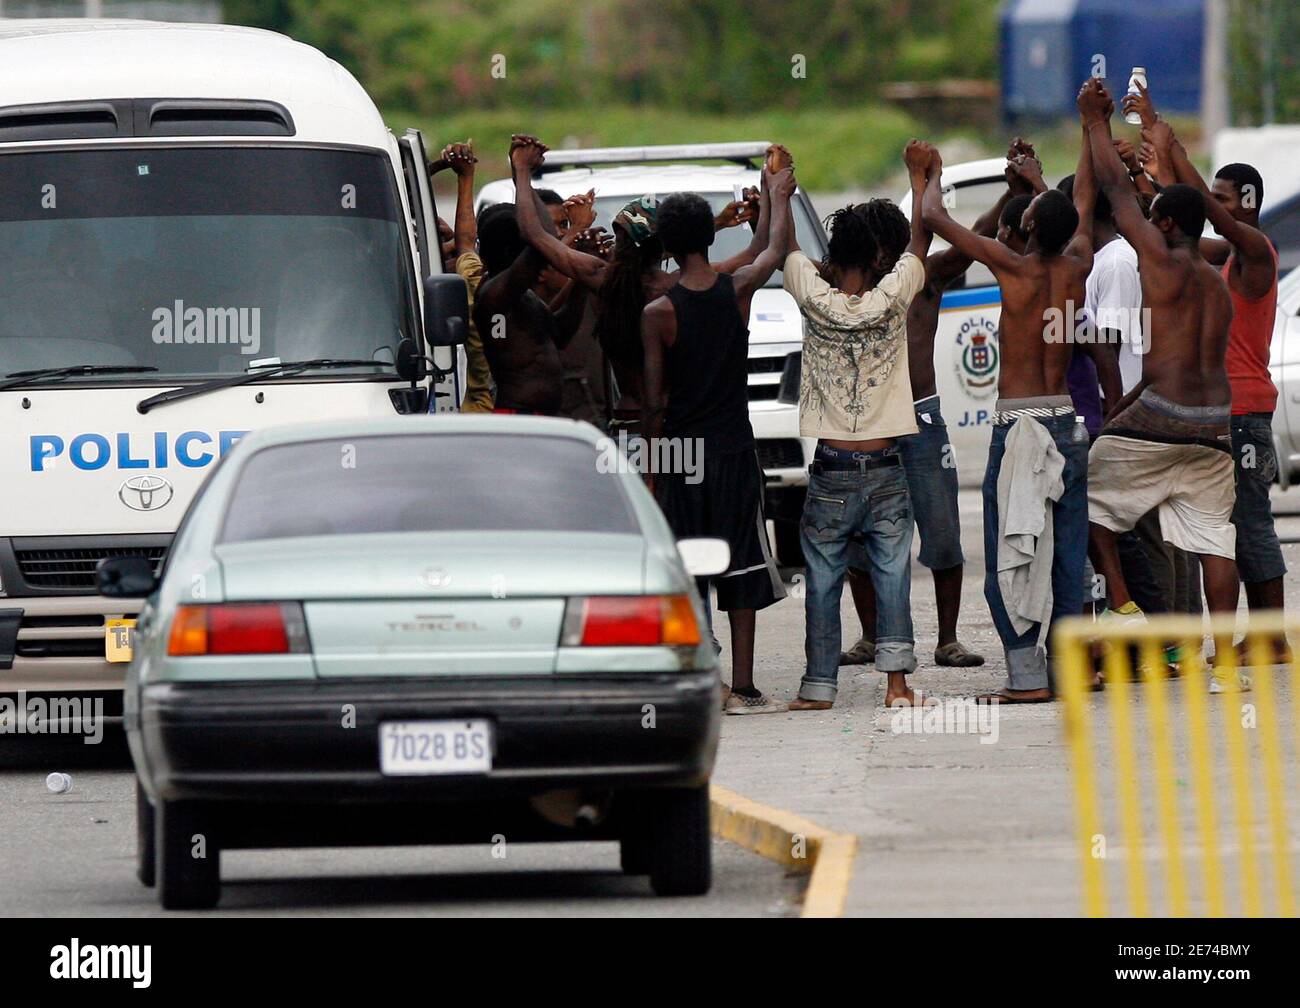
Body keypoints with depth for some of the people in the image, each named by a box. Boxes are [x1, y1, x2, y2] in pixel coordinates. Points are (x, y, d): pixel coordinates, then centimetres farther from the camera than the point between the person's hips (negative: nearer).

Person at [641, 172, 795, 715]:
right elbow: (776, 250, 17)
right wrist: (778, 196, 34)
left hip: (681, 449, -1)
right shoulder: (738, 289, -5)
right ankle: (742, 687, 2)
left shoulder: (658, 313, -9)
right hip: (733, 446, 1)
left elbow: (653, 399, -5)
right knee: (741, 569, 4)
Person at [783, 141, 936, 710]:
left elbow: (788, 246, 9)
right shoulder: (890, 301, -8)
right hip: (885, 470, 0)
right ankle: (896, 679, -8)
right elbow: (919, 243, 7)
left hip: (830, 475, 0)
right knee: (892, 575, 0)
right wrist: (918, 176, 20)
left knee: (823, 581, 6)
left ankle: (819, 686, 7)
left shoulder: (814, 299, -7)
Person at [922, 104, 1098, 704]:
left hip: (1018, 423, -5)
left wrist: (931, 182, 17)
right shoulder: (1077, 269, 1)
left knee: (1012, 555, -3)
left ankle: (1027, 675, -8)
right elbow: (1084, 203, 19)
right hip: (1066, 420, 5)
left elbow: (936, 219, -4)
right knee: (1065, 552, 8)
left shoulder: (1015, 270, -11)